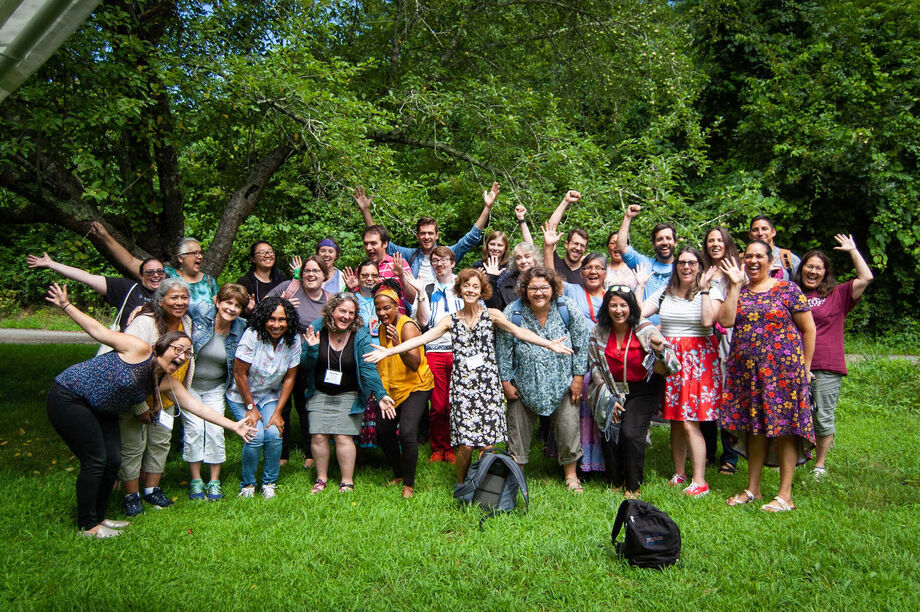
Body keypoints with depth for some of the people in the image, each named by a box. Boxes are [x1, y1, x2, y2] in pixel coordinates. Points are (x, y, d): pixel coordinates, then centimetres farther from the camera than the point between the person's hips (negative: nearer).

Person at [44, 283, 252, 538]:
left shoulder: (166, 383, 0)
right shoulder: (140, 350, -20)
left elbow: (196, 406, 0)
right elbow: (99, 331, -16)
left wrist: (234, 426, -4)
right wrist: (65, 305, -19)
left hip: (100, 411, 8)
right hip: (68, 396, -8)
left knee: (113, 462, 5)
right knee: (95, 461, -10)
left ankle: (98, 517, 23)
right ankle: (87, 526, 3)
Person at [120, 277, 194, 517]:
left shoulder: (187, 322, -2)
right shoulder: (144, 323, -24)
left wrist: (184, 393, 16)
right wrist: (140, 407, -26)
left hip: (166, 398, 6)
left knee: (160, 443, 13)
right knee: (133, 446, 1)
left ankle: (152, 490, 28)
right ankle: (131, 496, 17)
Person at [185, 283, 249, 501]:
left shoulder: (241, 328, -9)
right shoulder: (200, 311, -16)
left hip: (216, 387, 2)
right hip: (189, 384, -1)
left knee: (215, 430, -5)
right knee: (194, 428, -6)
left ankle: (214, 481, 9)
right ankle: (195, 480, 8)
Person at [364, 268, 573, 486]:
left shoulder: (491, 315, 5)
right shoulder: (451, 320, 9)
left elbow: (519, 332, -5)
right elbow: (421, 339, 4)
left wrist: (549, 344, -17)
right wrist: (388, 351, -4)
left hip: (488, 385, 0)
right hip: (462, 386, 0)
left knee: (488, 444, -4)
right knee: (465, 444, -6)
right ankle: (461, 485, 19)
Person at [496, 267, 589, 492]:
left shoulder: (568, 309, -12)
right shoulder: (512, 313, -13)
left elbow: (581, 344, -4)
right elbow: (503, 350, -4)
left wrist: (579, 377, -3)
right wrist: (506, 381, -2)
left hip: (562, 384, 0)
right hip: (524, 385, 0)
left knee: (568, 428, 4)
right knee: (518, 431, 8)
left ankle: (571, 475, 25)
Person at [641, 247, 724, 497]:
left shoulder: (711, 292, 0)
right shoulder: (664, 293, 13)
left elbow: (708, 320, -19)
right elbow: (638, 313, 3)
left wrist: (704, 288, -13)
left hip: (698, 358, -4)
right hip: (669, 357, 5)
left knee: (689, 423, -10)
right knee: (675, 421, 8)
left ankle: (699, 481, -2)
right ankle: (679, 474, 20)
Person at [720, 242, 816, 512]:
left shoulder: (787, 289, 0)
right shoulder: (739, 291, 11)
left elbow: (808, 329, 1)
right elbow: (725, 320, -6)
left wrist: (805, 367, -1)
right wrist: (735, 285, -4)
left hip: (782, 368, -4)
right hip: (746, 370, 4)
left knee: (785, 428, -1)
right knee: (755, 427, 10)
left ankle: (785, 495, 6)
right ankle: (752, 489, 19)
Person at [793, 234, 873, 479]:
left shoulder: (837, 295, 8)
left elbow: (866, 278, -1)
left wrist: (852, 250, 4)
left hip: (826, 369, -1)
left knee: (822, 418, 4)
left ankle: (820, 464, 19)